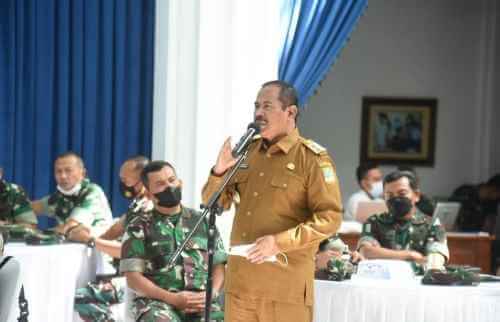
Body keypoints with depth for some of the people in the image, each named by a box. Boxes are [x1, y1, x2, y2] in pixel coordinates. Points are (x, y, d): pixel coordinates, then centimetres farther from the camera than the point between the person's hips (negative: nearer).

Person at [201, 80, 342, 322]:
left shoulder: (312, 158, -5)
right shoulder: (246, 151, 12)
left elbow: (330, 218, -11)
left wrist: (280, 242, -21)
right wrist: (219, 172, -6)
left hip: (286, 282, -5)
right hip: (241, 279, 6)